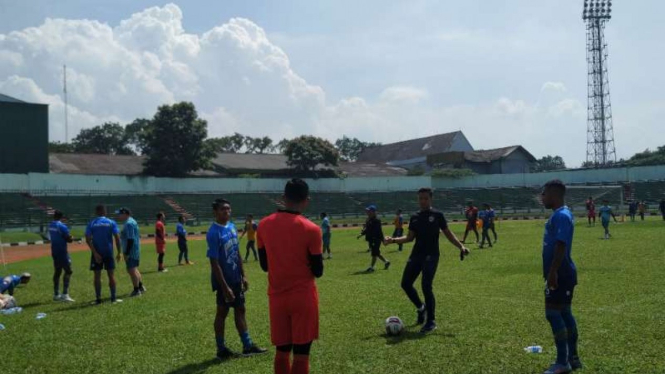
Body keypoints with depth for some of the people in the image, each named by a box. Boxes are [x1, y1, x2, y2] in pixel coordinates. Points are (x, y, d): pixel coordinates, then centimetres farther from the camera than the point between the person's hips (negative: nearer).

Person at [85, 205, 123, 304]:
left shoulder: (91, 224, 0)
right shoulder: (111, 223, -1)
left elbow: (88, 240, -10)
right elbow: (117, 238, -7)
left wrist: (95, 253, -12)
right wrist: (119, 252, -3)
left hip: (96, 253, 0)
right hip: (108, 253, 0)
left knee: (97, 275, 6)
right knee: (111, 275, 6)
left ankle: (98, 299, 6)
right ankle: (113, 298, 7)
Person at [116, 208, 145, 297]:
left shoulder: (128, 223, -18)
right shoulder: (132, 221, 14)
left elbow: (130, 239, -23)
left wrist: (127, 253, -24)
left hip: (131, 251, -11)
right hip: (136, 250, 11)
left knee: (132, 270, -7)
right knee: (133, 269, 19)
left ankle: (136, 290, -3)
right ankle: (141, 287, 26)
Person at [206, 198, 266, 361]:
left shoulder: (232, 227, 5)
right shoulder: (213, 233, -20)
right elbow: (214, 263, -21)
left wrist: (243, 275, 12)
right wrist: (225, 287, -21)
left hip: (236, 278, 8)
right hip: (224, 281, -8)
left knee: (240, 310, 14)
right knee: (222, 313, 5)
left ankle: (247, 345, 24)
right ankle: (221, 349, 19)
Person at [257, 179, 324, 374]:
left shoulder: (264, 225, 0)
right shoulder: (311, 229, -13)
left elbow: (264, 265, 9)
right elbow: (318, 271, -7)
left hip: (276, 296, 4)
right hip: (303, 297, -4)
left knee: (282, 350, 13)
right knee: (301, 353, 2)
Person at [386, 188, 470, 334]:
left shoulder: (437, 215, -2)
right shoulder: (414, 217, 10)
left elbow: (448, 234, 2)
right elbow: (410, 237, 13)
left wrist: (461, 246, -10)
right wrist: (394, 240, 0)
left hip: (431, 255, -5)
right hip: (416, 255, 6)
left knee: (426, 286, -15)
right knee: (406, 283, 3)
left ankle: (431, 321, 0)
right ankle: (421, 308, 29)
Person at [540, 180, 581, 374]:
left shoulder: (561, 216, -17)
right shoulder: (561, 214, 15)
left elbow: (561, 246, -25)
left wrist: (552, 272, -26)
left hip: (560, 275, -10)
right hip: (562, 274, 10)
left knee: (553, 313, -8)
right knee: (564, 312, 13)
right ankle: (573, 358, 20)